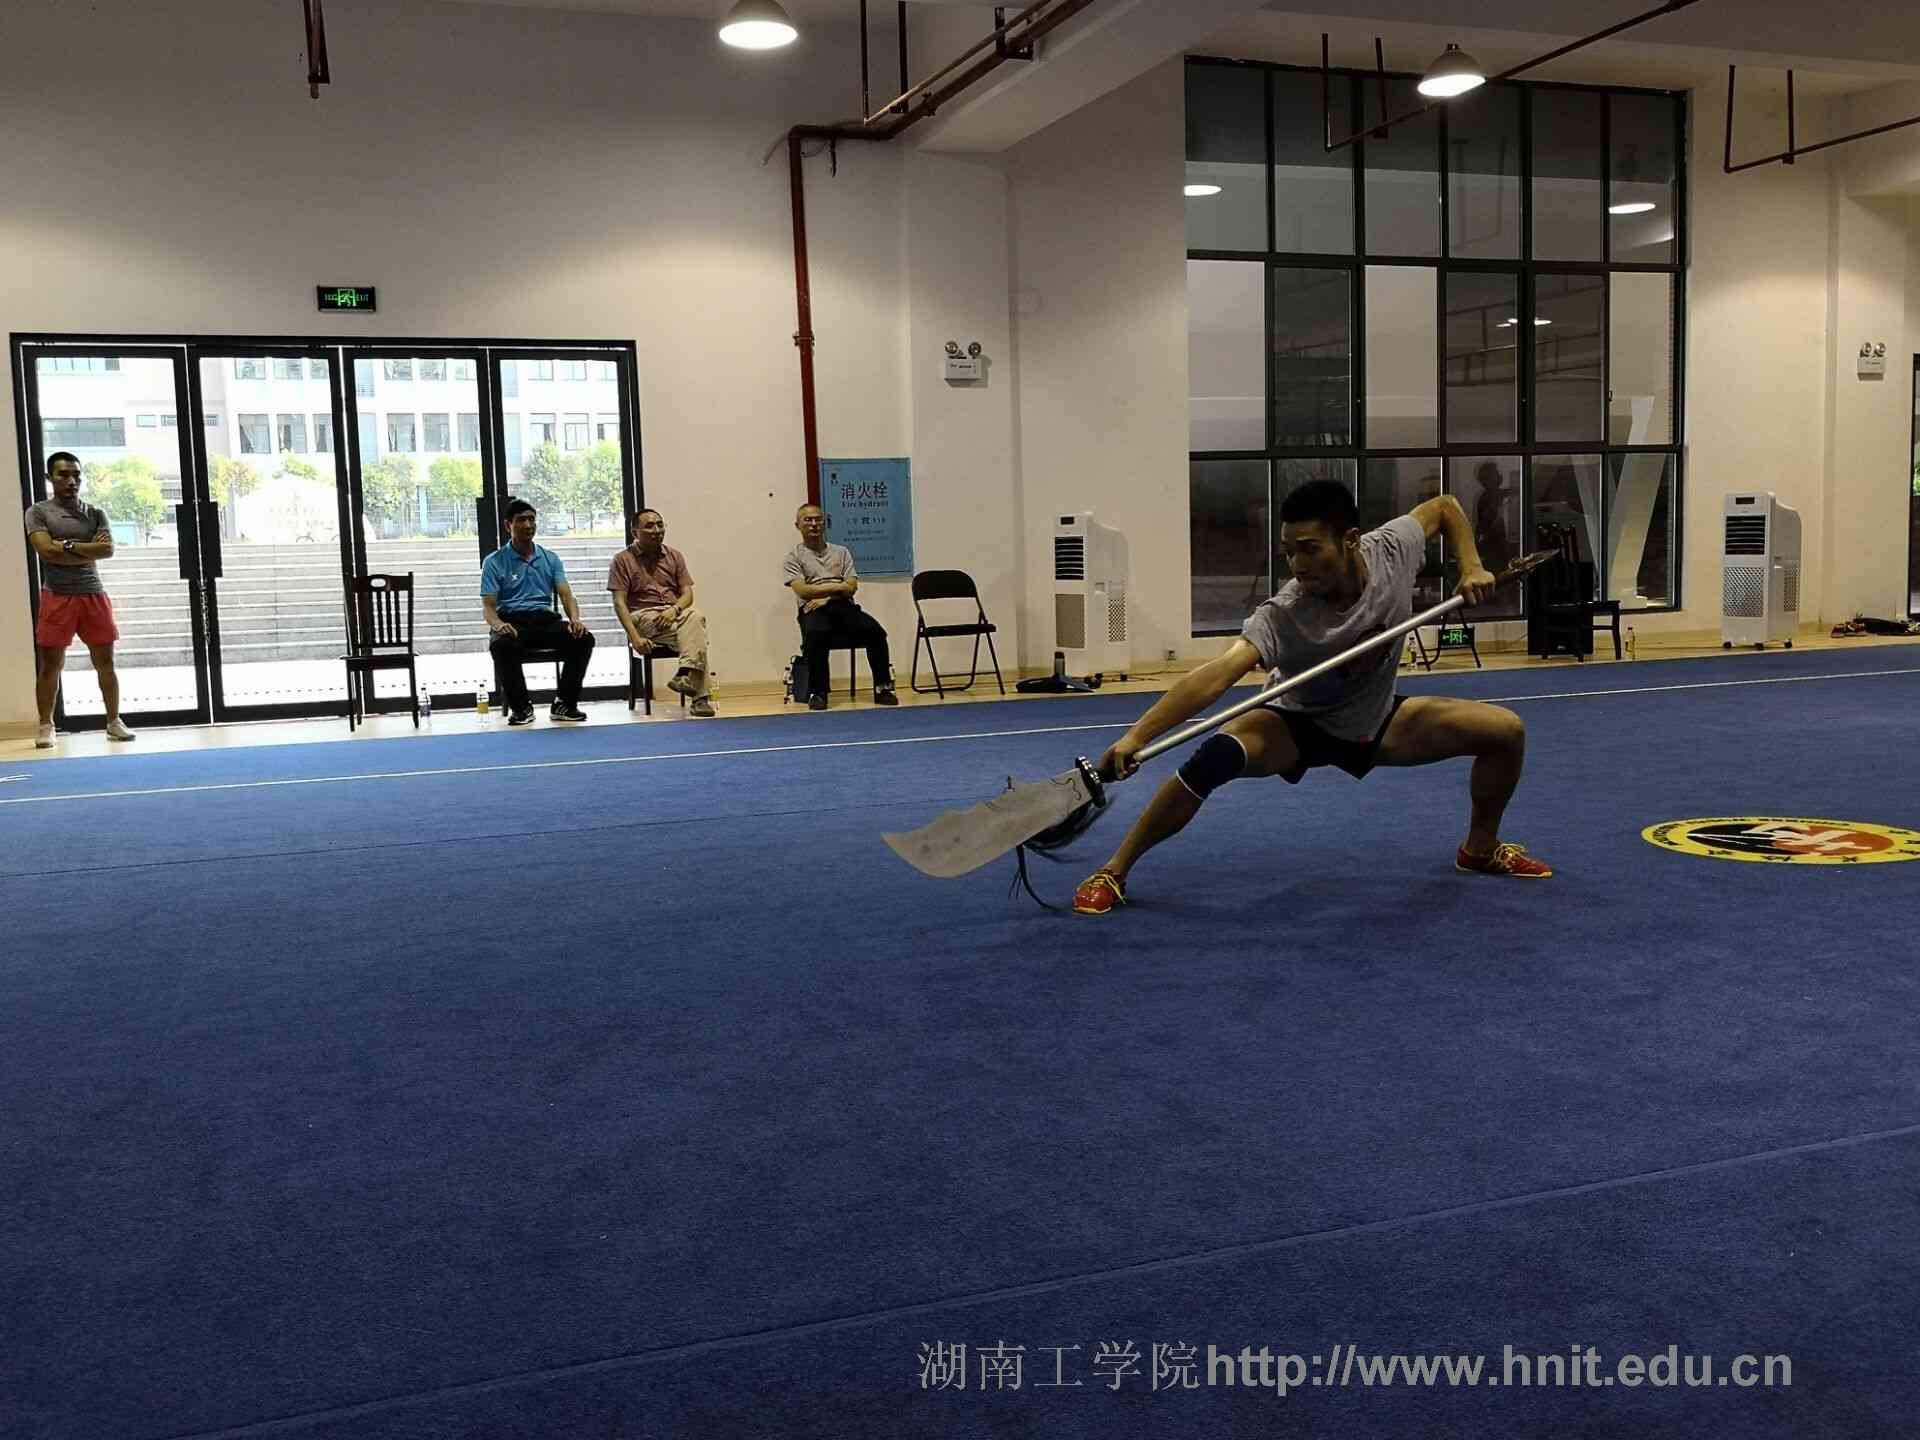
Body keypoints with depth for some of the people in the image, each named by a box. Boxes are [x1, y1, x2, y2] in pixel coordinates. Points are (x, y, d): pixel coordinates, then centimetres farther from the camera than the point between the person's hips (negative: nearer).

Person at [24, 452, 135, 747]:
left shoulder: (95, 513, 10)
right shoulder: (38, 512, 1)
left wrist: (69, 546, -10)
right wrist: (89, 550, -9)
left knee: (105, 661, 5)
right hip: (57, 597, -3)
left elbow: (108, 549, -5)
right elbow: (47, 550, -14)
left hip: (93, 594, 3)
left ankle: (114, 721, 12)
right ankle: (45, 726, 6)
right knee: (50, 664, 0)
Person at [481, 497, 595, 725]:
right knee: (501, 645, -38)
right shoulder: (494, 562, 5)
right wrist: (498, 624, -26)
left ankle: (564, 703, -14)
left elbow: (566, 594, 3)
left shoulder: (550, 559, 15)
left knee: (584, 638, -26)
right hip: (512, 621, -3)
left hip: (545, 619, 3)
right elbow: (488, 606, -1)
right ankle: (520, 706, -19)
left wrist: (575, 619, -20)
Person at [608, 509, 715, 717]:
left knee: (696, 616, -34)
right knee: (697, 635, -32)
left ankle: (685, 675, -48)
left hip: (674, 613, 4)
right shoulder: (623, 560, 3)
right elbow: (619, 602, -4)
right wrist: (635, 637, -19)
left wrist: (674, 609, -16)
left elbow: (687, 593, 8)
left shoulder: (674, 556, 15)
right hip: (643, 616, -4)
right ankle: (700, 696, -37)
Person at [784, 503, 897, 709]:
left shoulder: (841, 552, 20)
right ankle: (817, 693, -29)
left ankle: (883, 688, -20)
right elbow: (802, 591, -4)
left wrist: (826, 597, -10)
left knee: (875, 631, -26)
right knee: (816, 635, -39)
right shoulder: (794, 556, 12)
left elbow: (851, 587, 6)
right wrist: (837, 587, -5)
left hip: (844, 607, 3)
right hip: (813, 610, -3)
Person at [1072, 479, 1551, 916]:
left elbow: (1445, 506, -1)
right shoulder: (1281, 616, -36)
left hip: (1378, 723, 5)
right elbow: (1217, 674, -50)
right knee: (1216, 755, -34)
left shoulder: (1393, 548, -23)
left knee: (1506, 731, -5)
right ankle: (1113, 872, -17)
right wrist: (1136, 736, -62)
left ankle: (1481, 848, 24)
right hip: (1299, 727, -4)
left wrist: (1471, 566, -16)